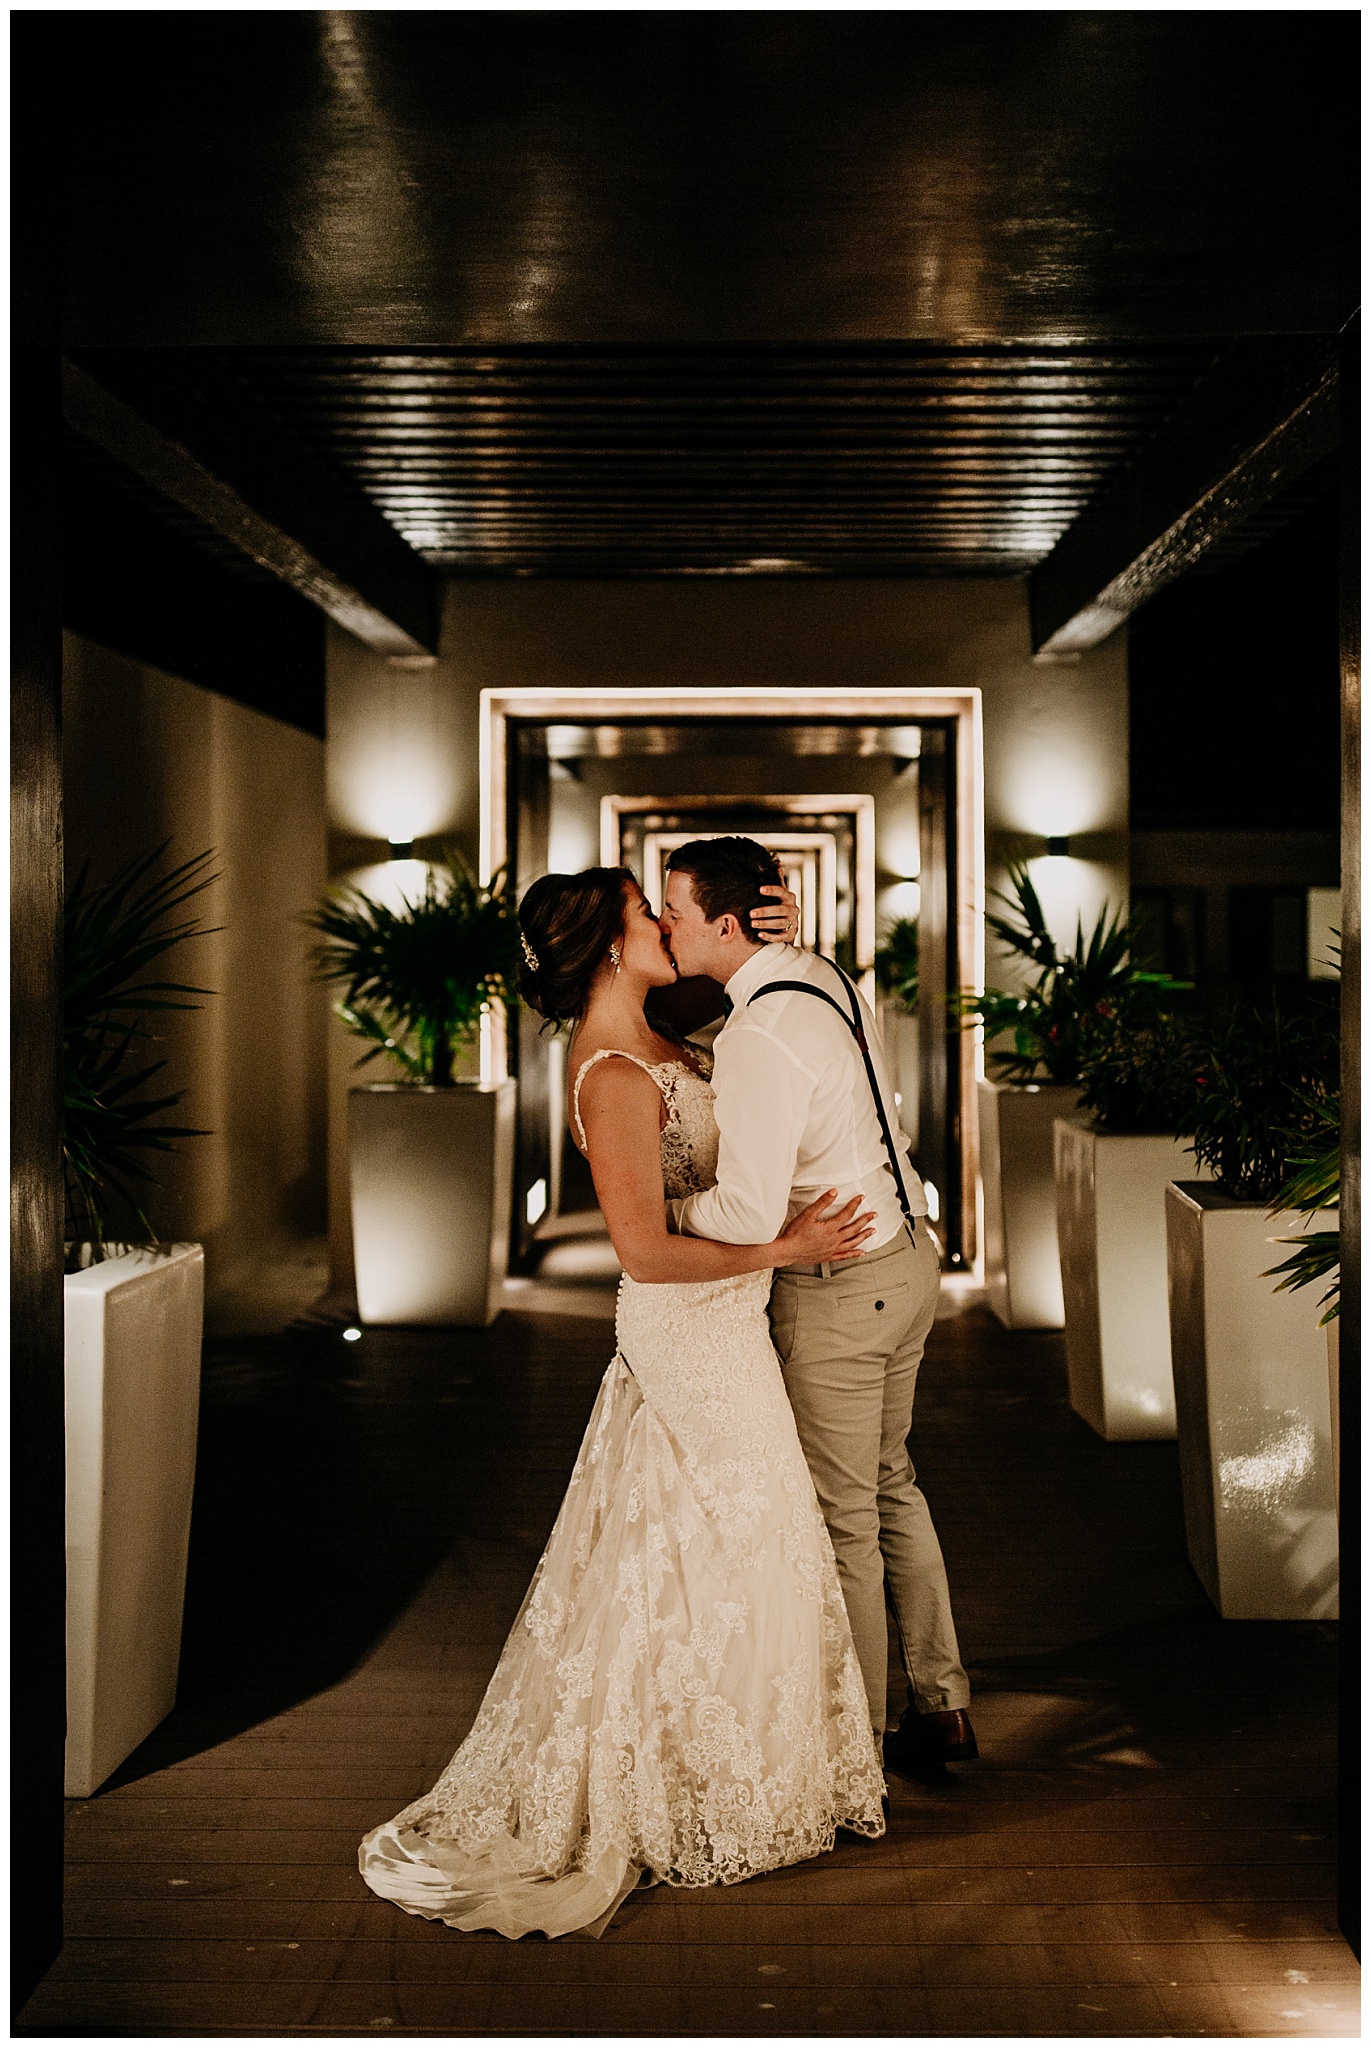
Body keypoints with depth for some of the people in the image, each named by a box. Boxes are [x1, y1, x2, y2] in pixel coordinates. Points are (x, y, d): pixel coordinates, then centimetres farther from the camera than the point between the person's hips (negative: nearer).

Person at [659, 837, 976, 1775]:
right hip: (908, 1251, 9)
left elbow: (749, 1216, -30)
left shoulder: (757, 1039, -26)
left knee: (844, 1519, 6)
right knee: (892, 1483, 23)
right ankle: (942, 1705, 35)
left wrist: (665, 1204, -11)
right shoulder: (828, 978, 3)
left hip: (839, 1291, -9)